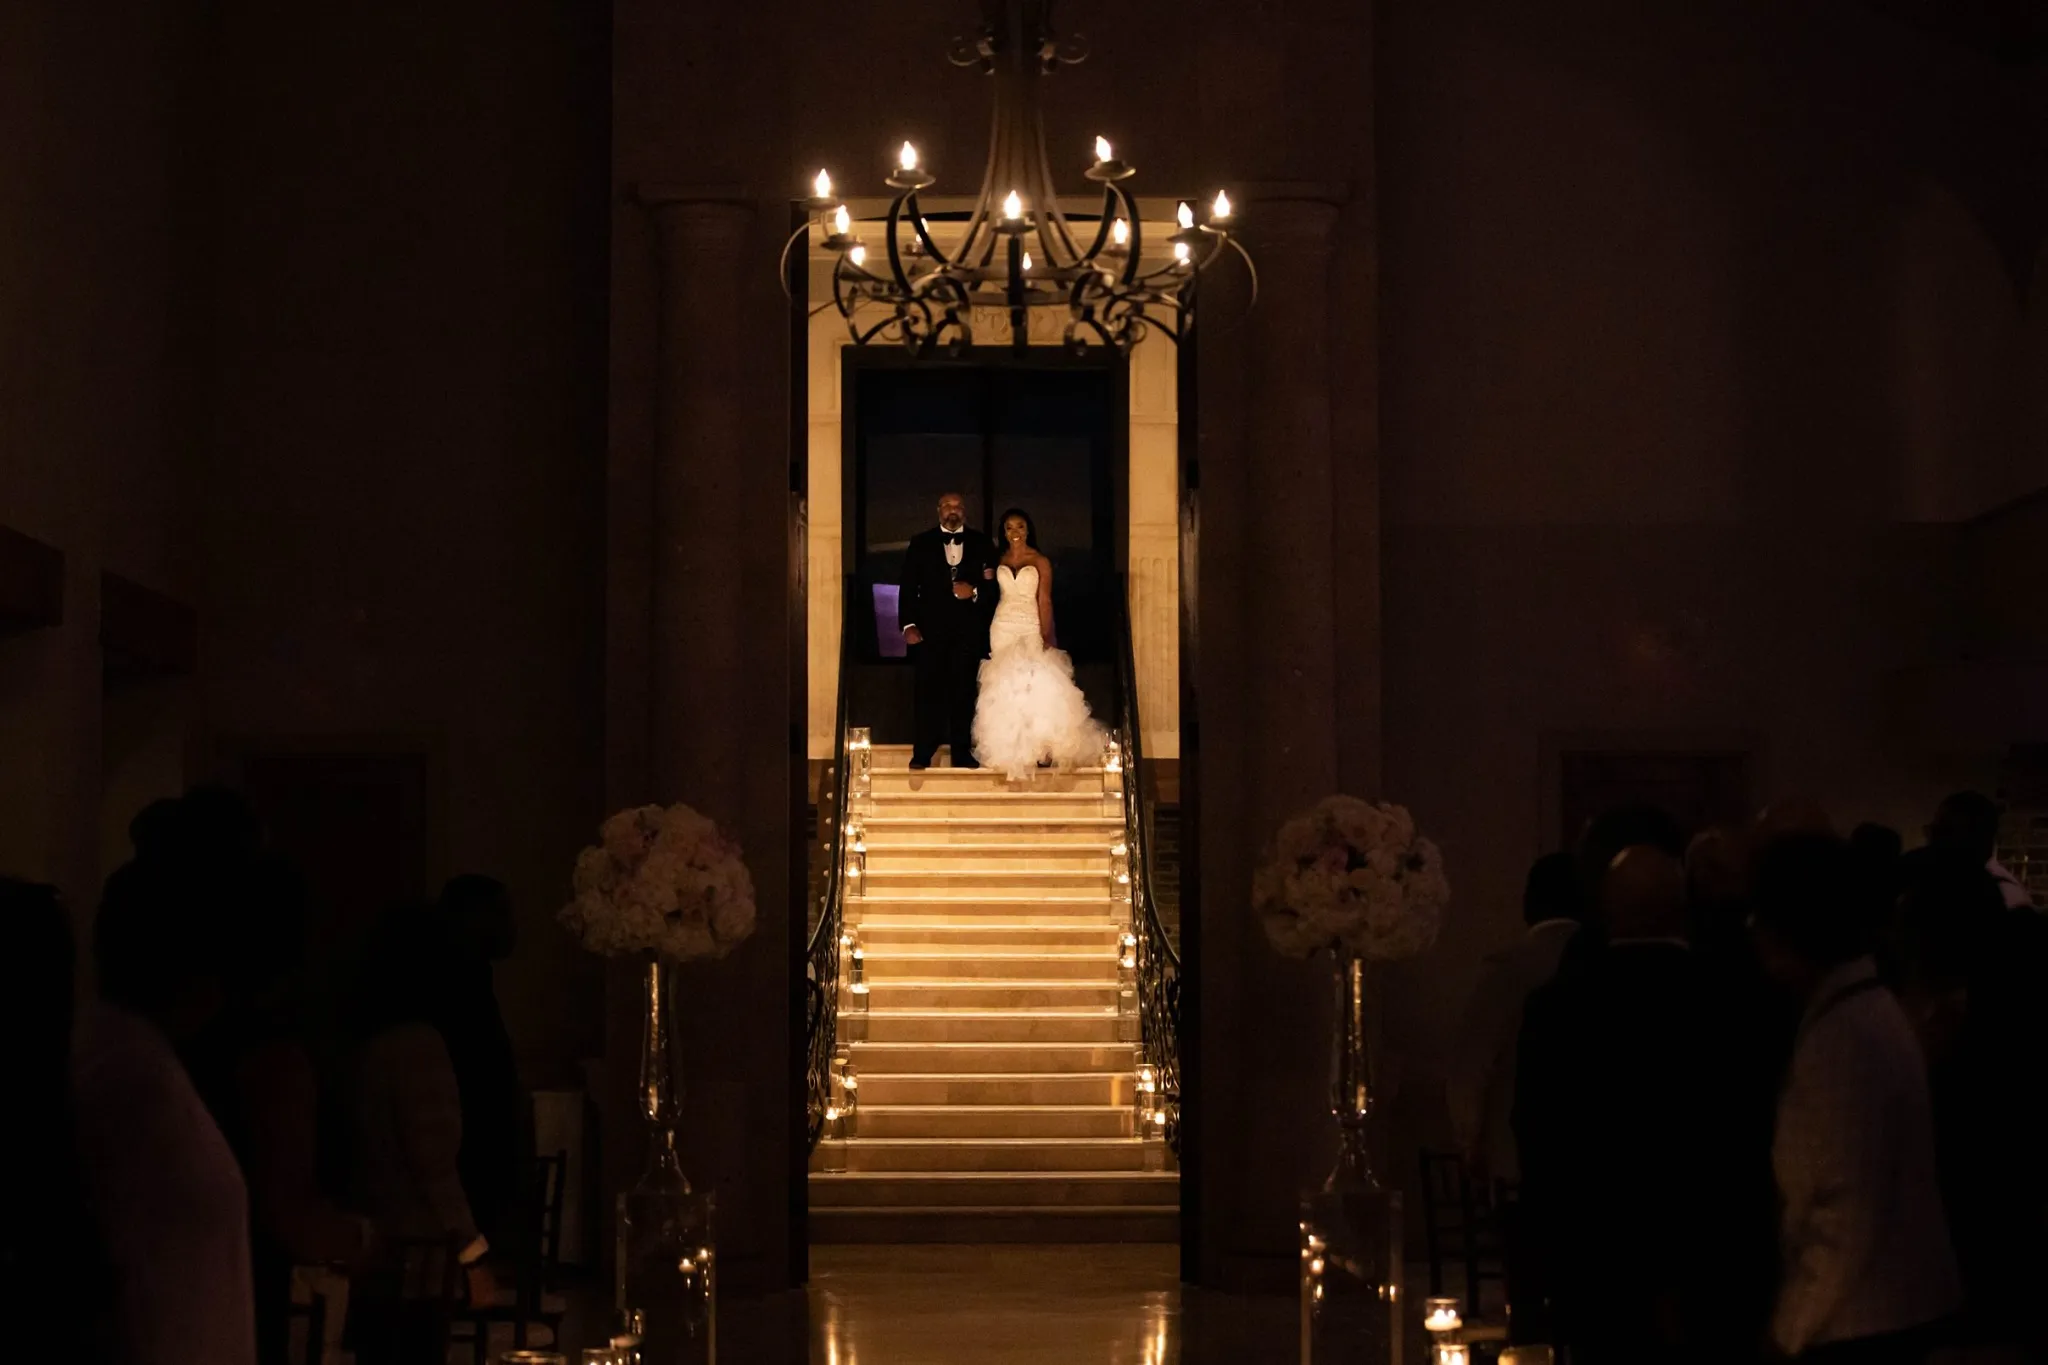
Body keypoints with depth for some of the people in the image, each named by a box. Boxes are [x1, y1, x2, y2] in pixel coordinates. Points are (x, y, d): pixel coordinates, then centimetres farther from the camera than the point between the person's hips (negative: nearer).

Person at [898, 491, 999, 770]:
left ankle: (962, 752, 10)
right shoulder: (921, 543, 8)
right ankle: (922, 754, 2)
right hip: (931, 629, -1)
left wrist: (975, 592, -12)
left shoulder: (981, 544, 10)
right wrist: (908, 624, -6)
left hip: (968, 629, 1)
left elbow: (994, 585, 7)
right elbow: (908, 587, 3)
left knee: (964, 691, 4)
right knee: (929, 691, -2)